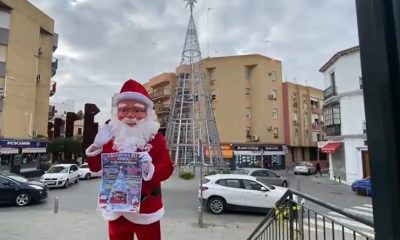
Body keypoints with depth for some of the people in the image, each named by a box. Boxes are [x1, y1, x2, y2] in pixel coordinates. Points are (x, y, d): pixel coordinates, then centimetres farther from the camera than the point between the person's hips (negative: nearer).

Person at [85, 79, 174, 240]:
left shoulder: (155, 139, -8)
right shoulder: (110, 137, 1)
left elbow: (167, 169, -11)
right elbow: (94, 168, 5)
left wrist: (150, 169, -31)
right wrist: (96, 146, -13)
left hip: (146, 208, -3)